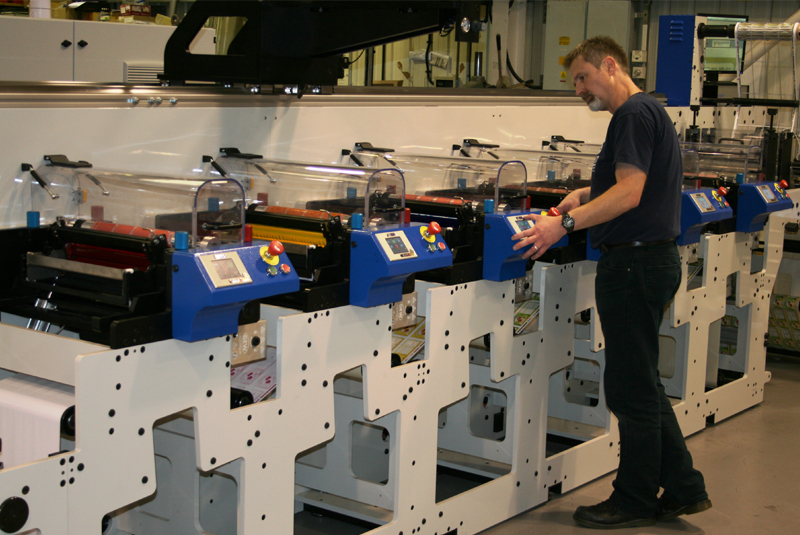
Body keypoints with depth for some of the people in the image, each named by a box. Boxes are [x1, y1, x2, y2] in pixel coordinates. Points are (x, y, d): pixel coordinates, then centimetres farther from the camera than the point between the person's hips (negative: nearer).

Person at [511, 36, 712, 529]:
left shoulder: (633, 113, -14)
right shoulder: (651, 111, 19)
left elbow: (628, 195, -23)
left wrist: (565, 224, -26)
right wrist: (587, 196, 18)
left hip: (636, 262, -11)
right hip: (653, 257, 11)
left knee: (632, 387, 0)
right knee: (642, 384, 16)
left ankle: (636, 502, 11)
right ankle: (682, 488, 21)